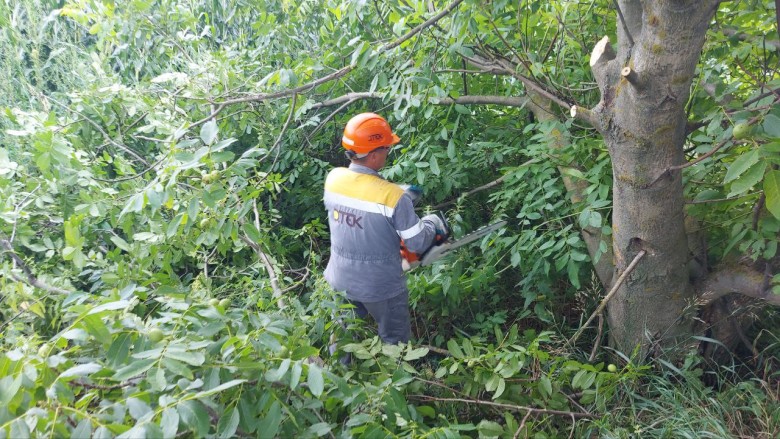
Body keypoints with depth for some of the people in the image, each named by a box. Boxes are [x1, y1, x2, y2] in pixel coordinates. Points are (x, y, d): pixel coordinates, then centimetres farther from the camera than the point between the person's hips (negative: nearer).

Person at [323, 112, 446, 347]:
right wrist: (433, 222, 2)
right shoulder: (393, 197, -28)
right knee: (395, 343, 19)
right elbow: (418, 243, -18)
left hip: (340, 280, 5)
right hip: (380, 287, -5)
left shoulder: (333, 179, -12)